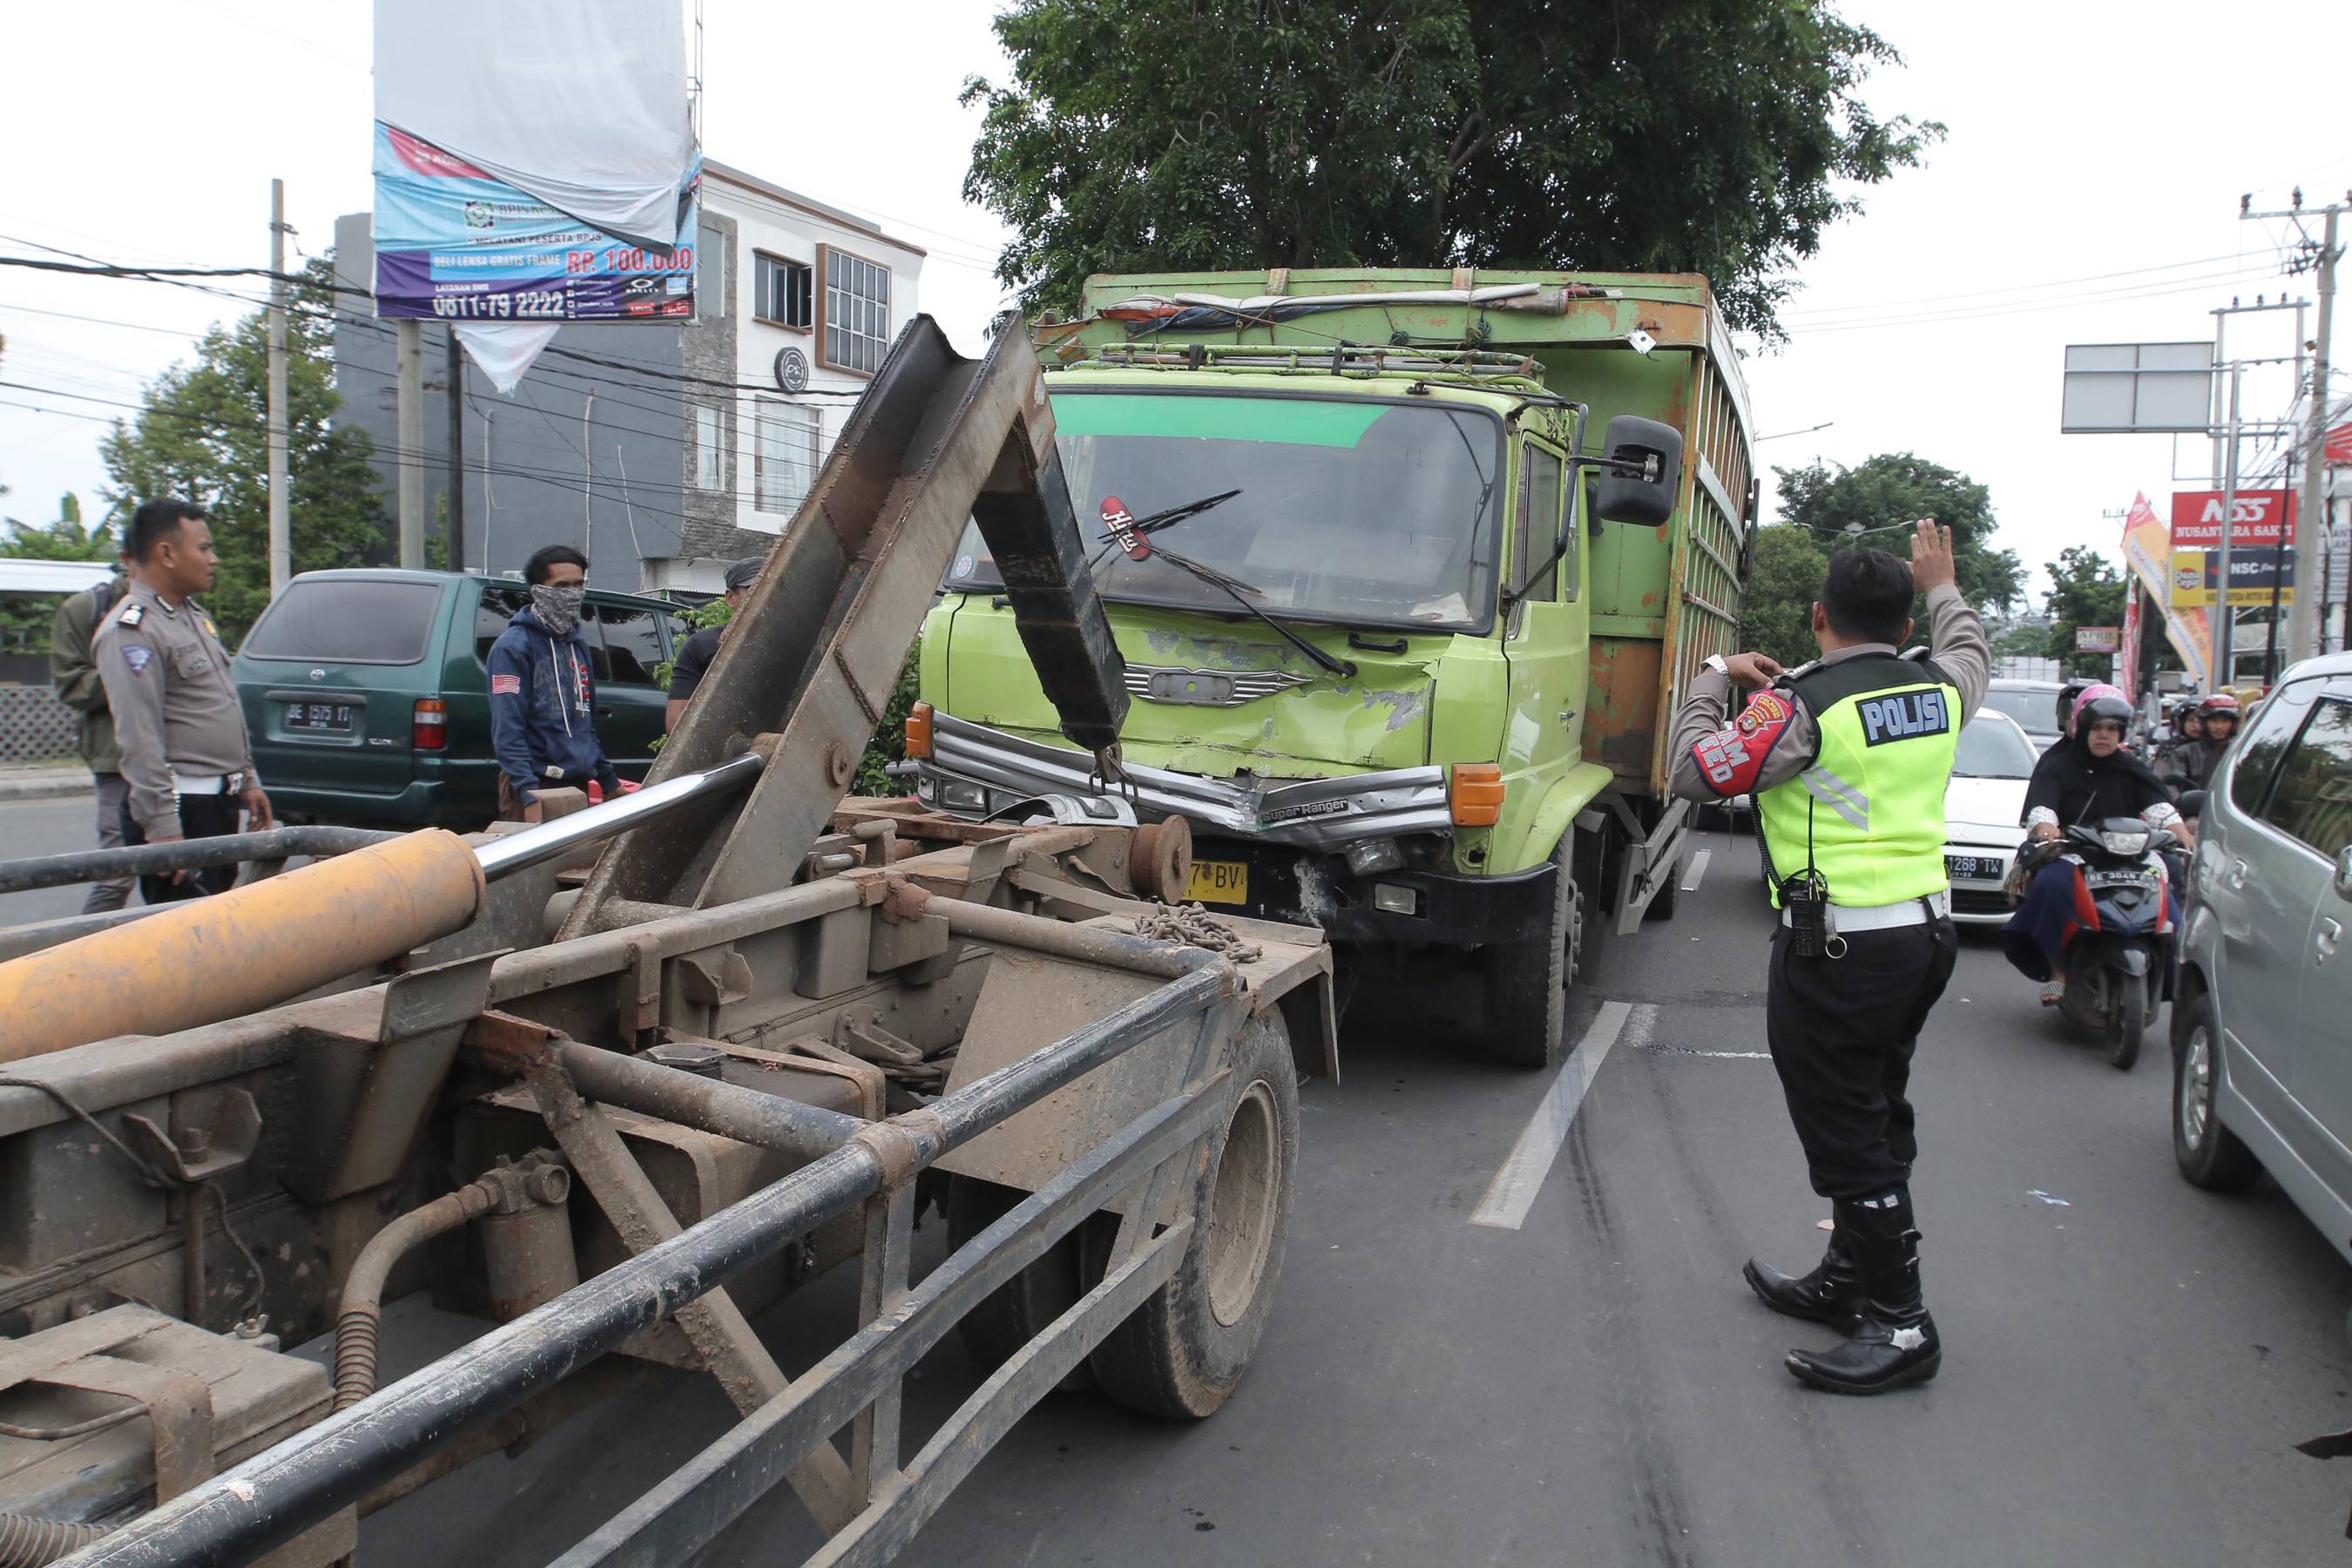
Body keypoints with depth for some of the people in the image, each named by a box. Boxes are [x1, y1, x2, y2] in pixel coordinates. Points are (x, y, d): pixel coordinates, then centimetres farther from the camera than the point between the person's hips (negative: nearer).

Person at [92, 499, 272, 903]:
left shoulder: (194, 614, 16)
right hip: (180, 808, -10)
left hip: (218, 800, 10)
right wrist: (161, 829, -24)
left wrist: (247, 779, 21)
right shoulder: (131, 631, -15)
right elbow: (140, 740, -21)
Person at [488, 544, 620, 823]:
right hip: (534, 786, -7)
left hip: (579, 784, 7)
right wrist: (530, 794, -25)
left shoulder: (577, 641, 15)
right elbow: (507, 731, -16)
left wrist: (609, 781, 21)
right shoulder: (513, 646, -8)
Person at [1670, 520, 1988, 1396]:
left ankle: (1900, 1324, 3)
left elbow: (1696, 774, -11)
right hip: (1924, 936, 9)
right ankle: (1849, 1281, 32)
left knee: (1848, 1135, -2)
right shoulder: (1937, 692, 6)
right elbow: (1971, 652, 30)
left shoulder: (1802, 704, -16)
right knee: (1876, 1118, 18)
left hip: (1838, 951, -8)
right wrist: (1942, 585, 47)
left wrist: (1714, 680, 3)